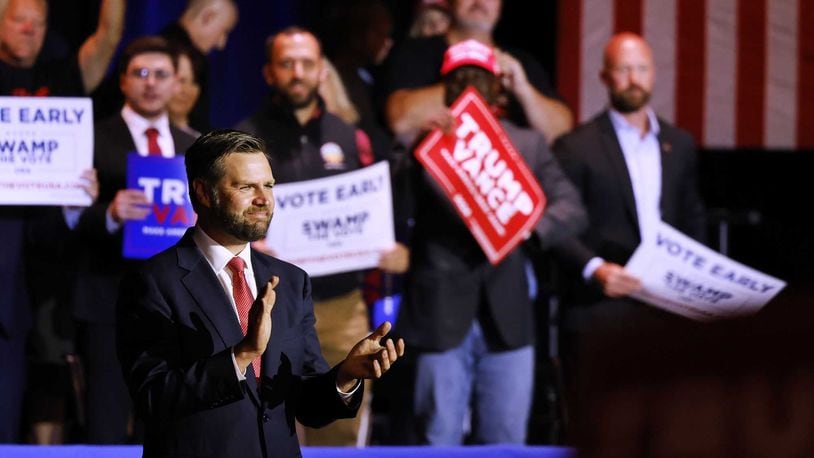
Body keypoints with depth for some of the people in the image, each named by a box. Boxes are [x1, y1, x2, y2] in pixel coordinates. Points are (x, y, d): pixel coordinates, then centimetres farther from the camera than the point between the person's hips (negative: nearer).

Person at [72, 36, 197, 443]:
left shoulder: (195, 149, 16)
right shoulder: (93, 140, 0)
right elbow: (71, 221, -7)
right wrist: (109, 215, -26)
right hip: (109, 302, -4)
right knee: (107, 429, -5)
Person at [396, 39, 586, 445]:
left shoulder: (528, 145, 13)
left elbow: (572, 209, 5)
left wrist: (530, 226, -15)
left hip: (506, 318, 2)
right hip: (441, 317, -2)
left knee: (506, 442, 5)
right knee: (439, 442, 1)